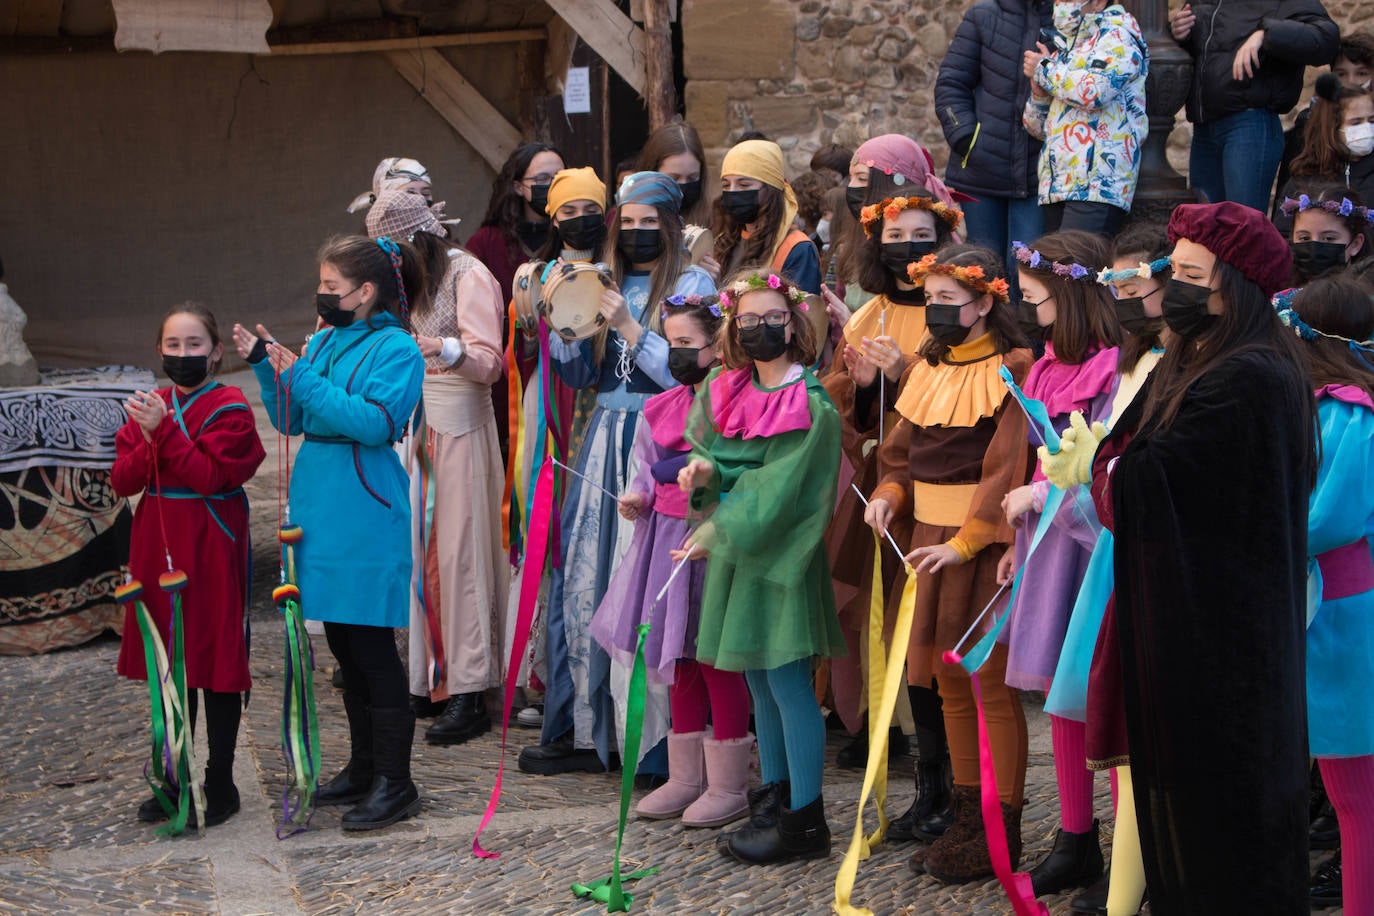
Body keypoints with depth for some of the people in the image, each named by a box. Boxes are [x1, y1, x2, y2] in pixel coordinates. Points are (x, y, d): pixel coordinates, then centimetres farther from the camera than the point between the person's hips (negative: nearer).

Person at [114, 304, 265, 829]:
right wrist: (149, 444, -16)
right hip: (158, 546, 6)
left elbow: (211, 476, -18)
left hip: (212, 547, -5)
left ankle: (220, 785, 9)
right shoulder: (150, 407, 10)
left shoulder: (230, 409, -7)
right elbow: (121, 480, 2)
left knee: (217, 660, 1)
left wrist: (165, 432, -23)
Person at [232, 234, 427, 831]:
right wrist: (265, 366, 3)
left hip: (365, 515, -8)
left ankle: (394, 784, 2)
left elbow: (375, 422, -21)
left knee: (371, 647, -5)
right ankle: (362, 770, 26)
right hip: (320, 508, 8)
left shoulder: (396, 349, -9)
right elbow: (291, 422, 16)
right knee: (343, 647, 14)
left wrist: (301, 378, -20)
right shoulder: (322, 342, 13)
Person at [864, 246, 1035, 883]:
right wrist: (888, 495, -4)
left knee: (991, 681, -4)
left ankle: (1002, 831, 4)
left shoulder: (1012, 369, -9)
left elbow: (1007, 466, -16)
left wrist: (965, 542, -22)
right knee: (948, 675, 11)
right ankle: (968, 815, 21)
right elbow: (904, 450, 16)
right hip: (930, 532, 7)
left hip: (985, 536, -7)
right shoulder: (925, 369, 13)